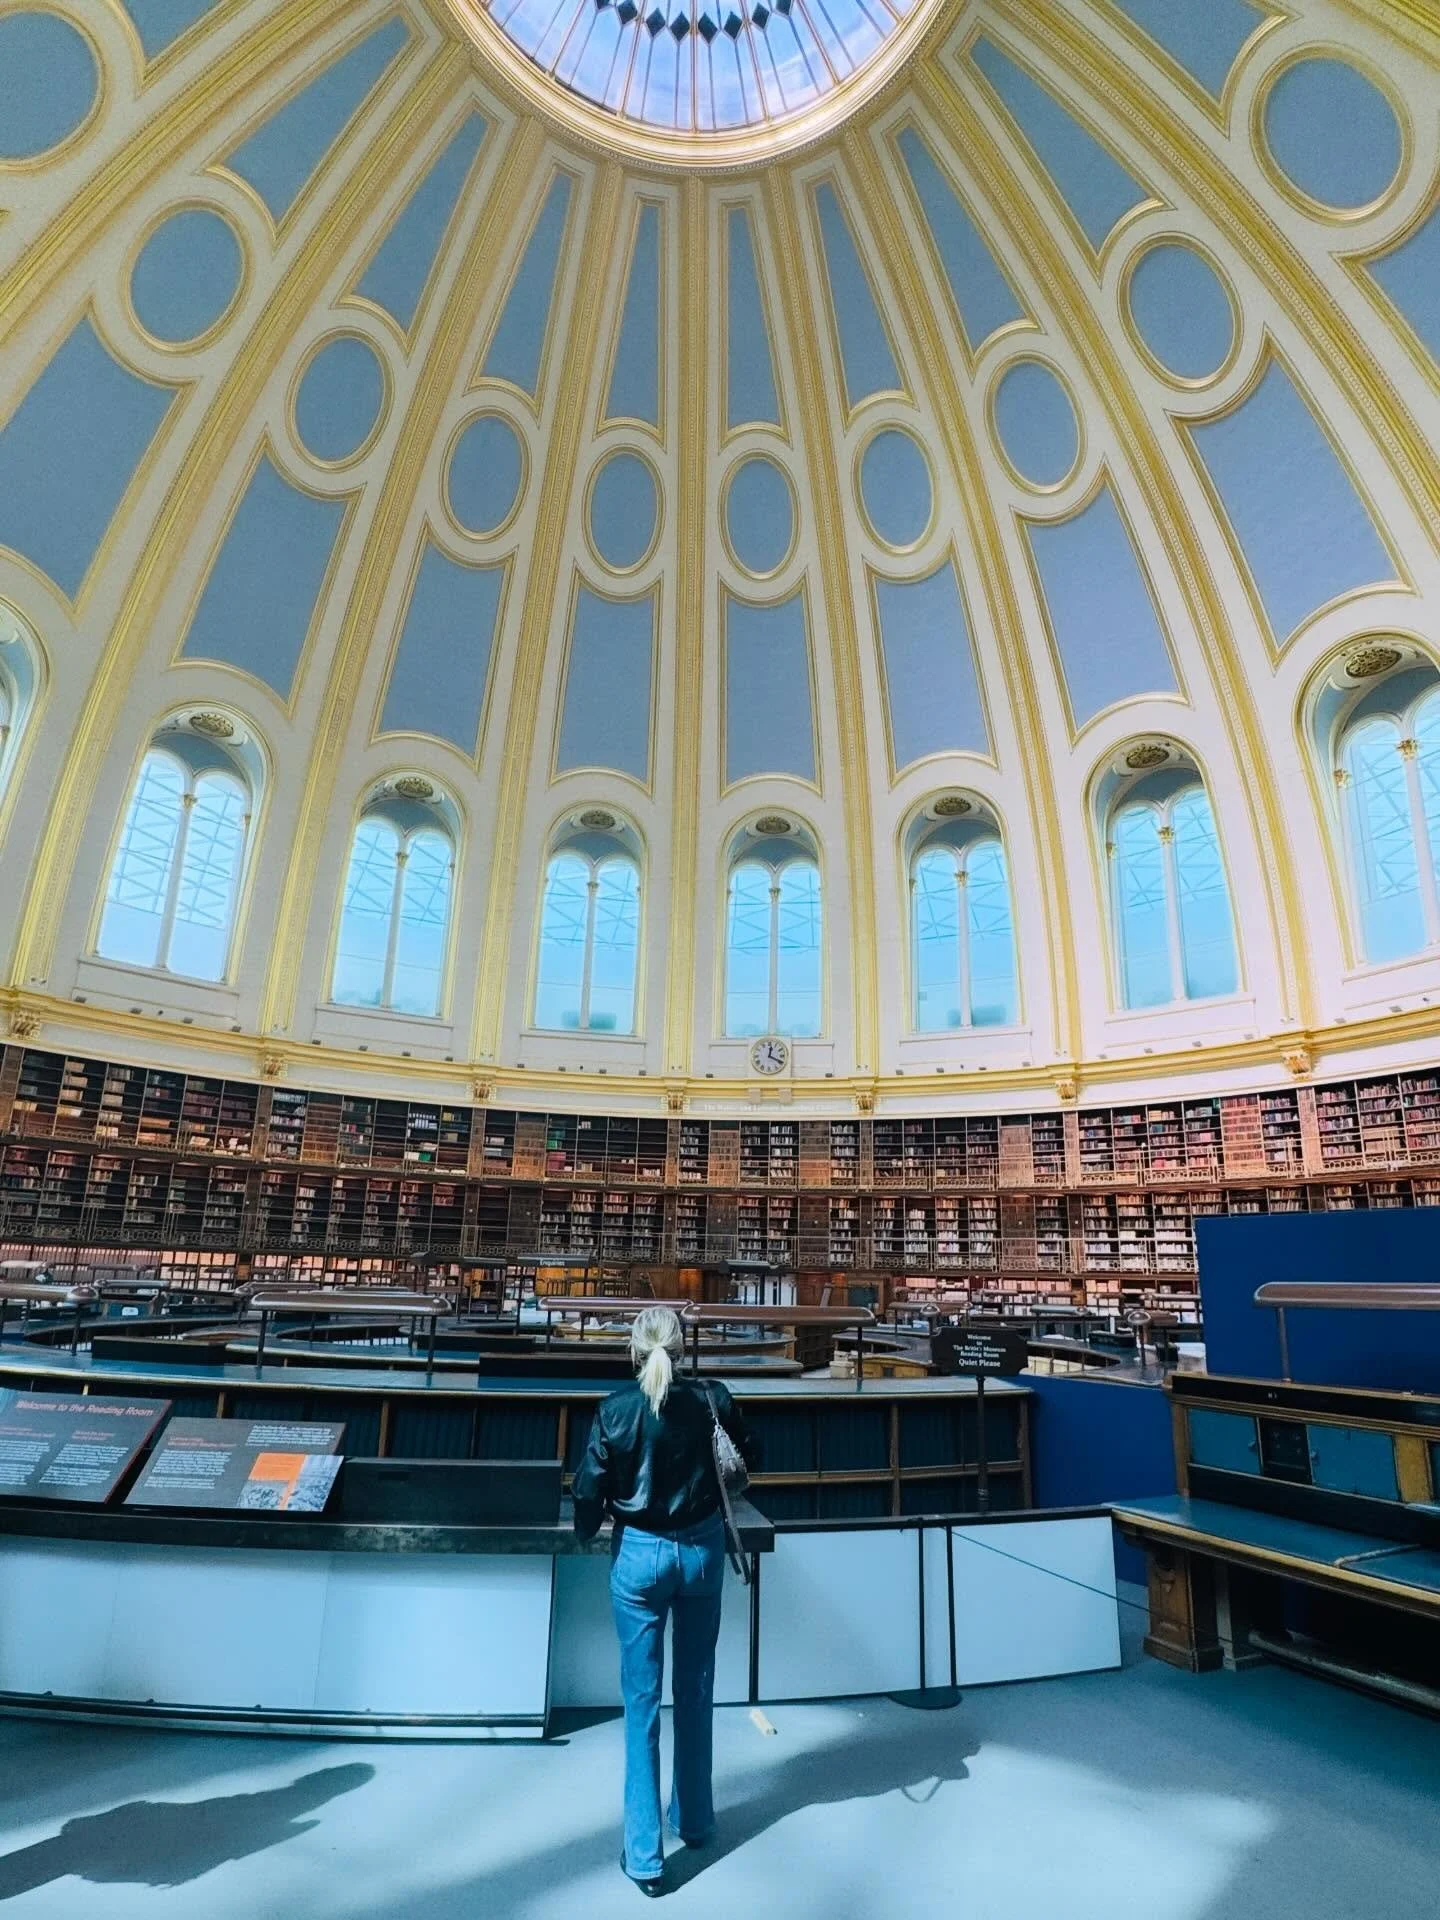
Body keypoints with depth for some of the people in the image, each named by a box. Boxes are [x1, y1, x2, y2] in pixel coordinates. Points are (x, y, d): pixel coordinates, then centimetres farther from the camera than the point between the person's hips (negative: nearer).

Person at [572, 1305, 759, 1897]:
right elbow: (748, 1458, 4)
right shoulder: (712, 1400, -14)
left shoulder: (615, 1410, -18)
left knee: (642, 1700, 13)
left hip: (640, 1554, -2)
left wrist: (586, 1532, 10)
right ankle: (693, 1818, 41)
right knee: (695, 1690, 22)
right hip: (701, 1549, 2)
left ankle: (645, 1855, 21)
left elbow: (589, 1491, -11)